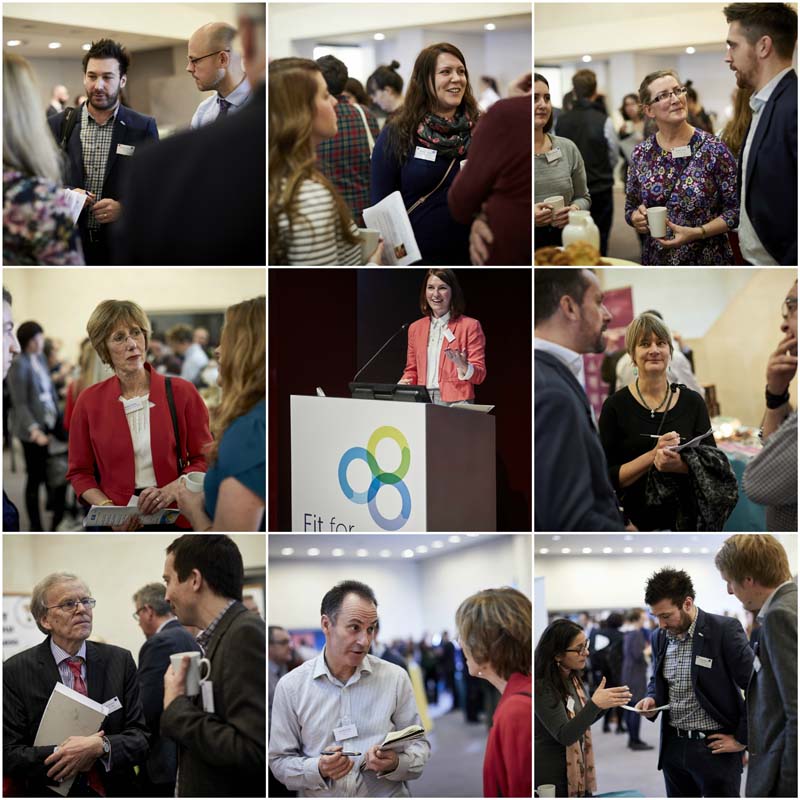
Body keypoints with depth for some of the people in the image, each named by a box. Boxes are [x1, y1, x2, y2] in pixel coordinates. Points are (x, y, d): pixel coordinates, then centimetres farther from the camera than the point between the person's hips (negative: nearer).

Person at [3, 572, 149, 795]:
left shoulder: (120, 661, -4)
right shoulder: (16, 671, -9)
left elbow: (140, 737, -7)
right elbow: (9, 754, -13)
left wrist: (100, 746, -25)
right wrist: (59, 755, -27)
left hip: (113, 792, 2)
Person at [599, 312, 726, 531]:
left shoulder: (692, 402, 5)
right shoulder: (616, 405, -3)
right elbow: (607, 478, -7)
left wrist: (680, 464, -19)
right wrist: (653, 455, -21)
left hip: (686, 519, 2)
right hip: (635, 524, -2)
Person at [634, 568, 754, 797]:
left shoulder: (725, 630, -14)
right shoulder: (659, 637, 7)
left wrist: (742, 739, -12)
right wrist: (651, 699, 0)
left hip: (715, 747, -6)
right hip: (673, 747, 6)